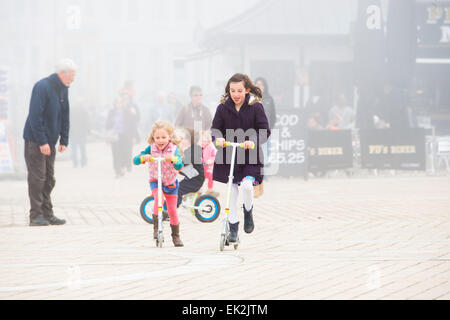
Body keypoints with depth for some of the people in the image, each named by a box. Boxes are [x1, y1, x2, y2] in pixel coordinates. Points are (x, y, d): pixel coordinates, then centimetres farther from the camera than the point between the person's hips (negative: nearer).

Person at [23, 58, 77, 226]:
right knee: (37, 178, -6)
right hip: (35, 141, -8)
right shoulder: (42, 87, -17)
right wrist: (42, 142, -22)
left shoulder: (63, 89, 9)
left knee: (49, 179, 10)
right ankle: (36, 216, -3)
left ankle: (47, 214, 15)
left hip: (50, 141, 8)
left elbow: (65, 116, 15)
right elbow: (35, 116, -21)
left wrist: (64, 140, 8)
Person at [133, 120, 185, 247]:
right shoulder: (151, 149, -13)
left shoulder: (174, 149, -14)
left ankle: (176, 236, 20)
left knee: (172, 209, 4)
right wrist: (143, 157, -40)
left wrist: (172, 159, -45)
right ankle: (156, 228, -19)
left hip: (171, 182, 1)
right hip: (155, 181, -1)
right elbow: (135, 160, -18)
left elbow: (180, 166, -24)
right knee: (159, 199, -29)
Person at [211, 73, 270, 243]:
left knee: (247, 185, -23)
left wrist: (253, 141, -26)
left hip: (250, 156, -2)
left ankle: (248, 210, 10)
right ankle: (233, 228, 18)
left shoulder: (256, 107, -6)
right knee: (232, 191, 5)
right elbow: (215, 128, 3)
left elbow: (265, 130, -7)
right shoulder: (223, 108, 0)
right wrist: (218, 138, -20)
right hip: (228, 155, 2)